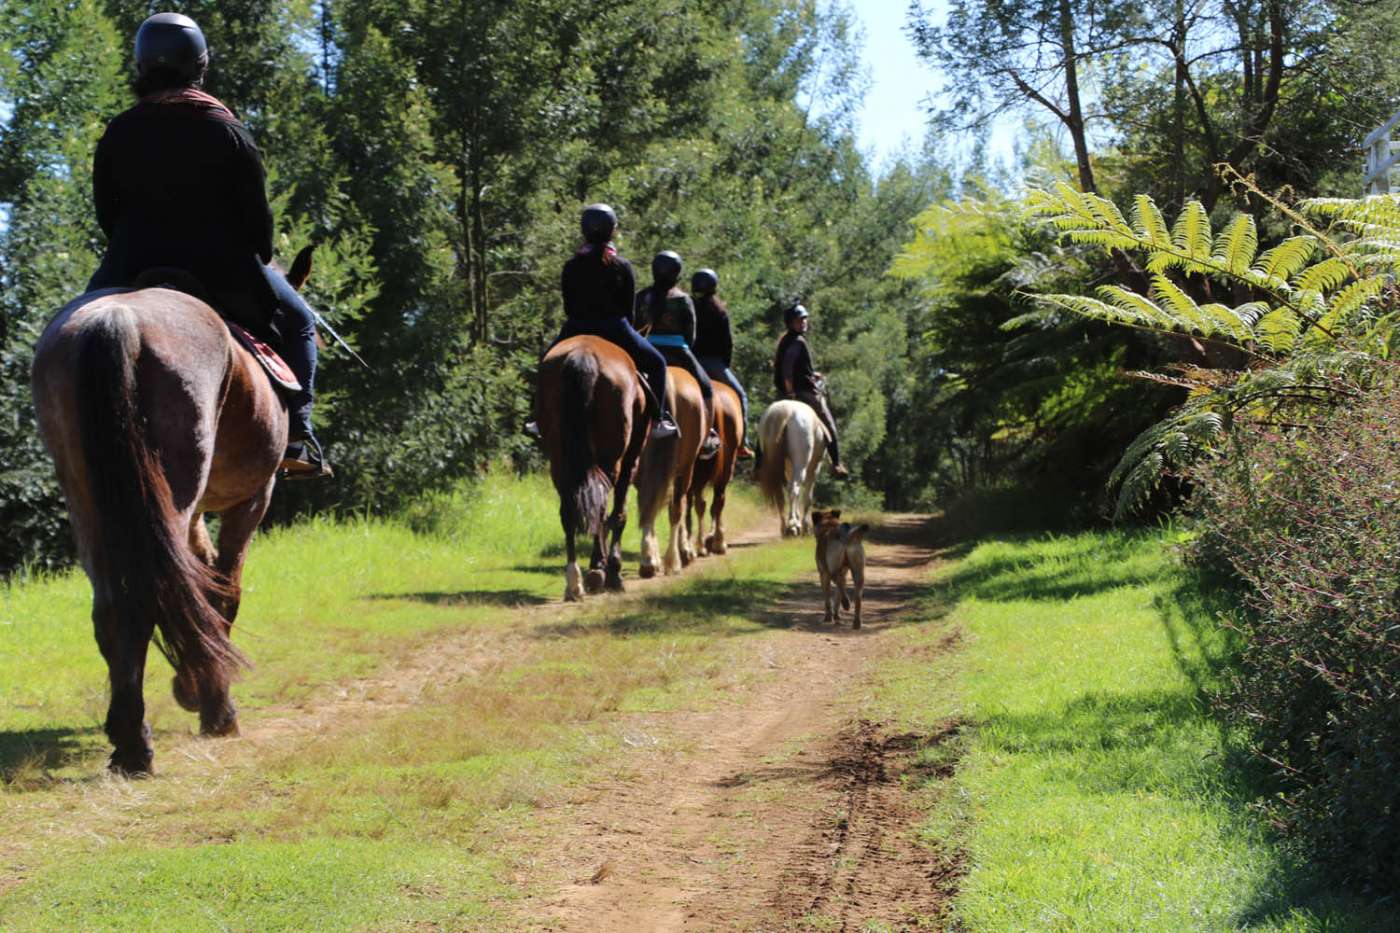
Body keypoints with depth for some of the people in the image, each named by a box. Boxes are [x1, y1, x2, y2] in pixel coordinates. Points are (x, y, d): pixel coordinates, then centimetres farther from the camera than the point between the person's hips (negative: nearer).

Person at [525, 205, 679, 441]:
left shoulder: (572, 266, 3)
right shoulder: (622, 267, -2)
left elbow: (568, 306, 8)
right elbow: (628, 308, 1)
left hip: (578, 329, 2)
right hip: (614, 329, -2)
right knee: (656, 363, 13)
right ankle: (657, 421, 0)